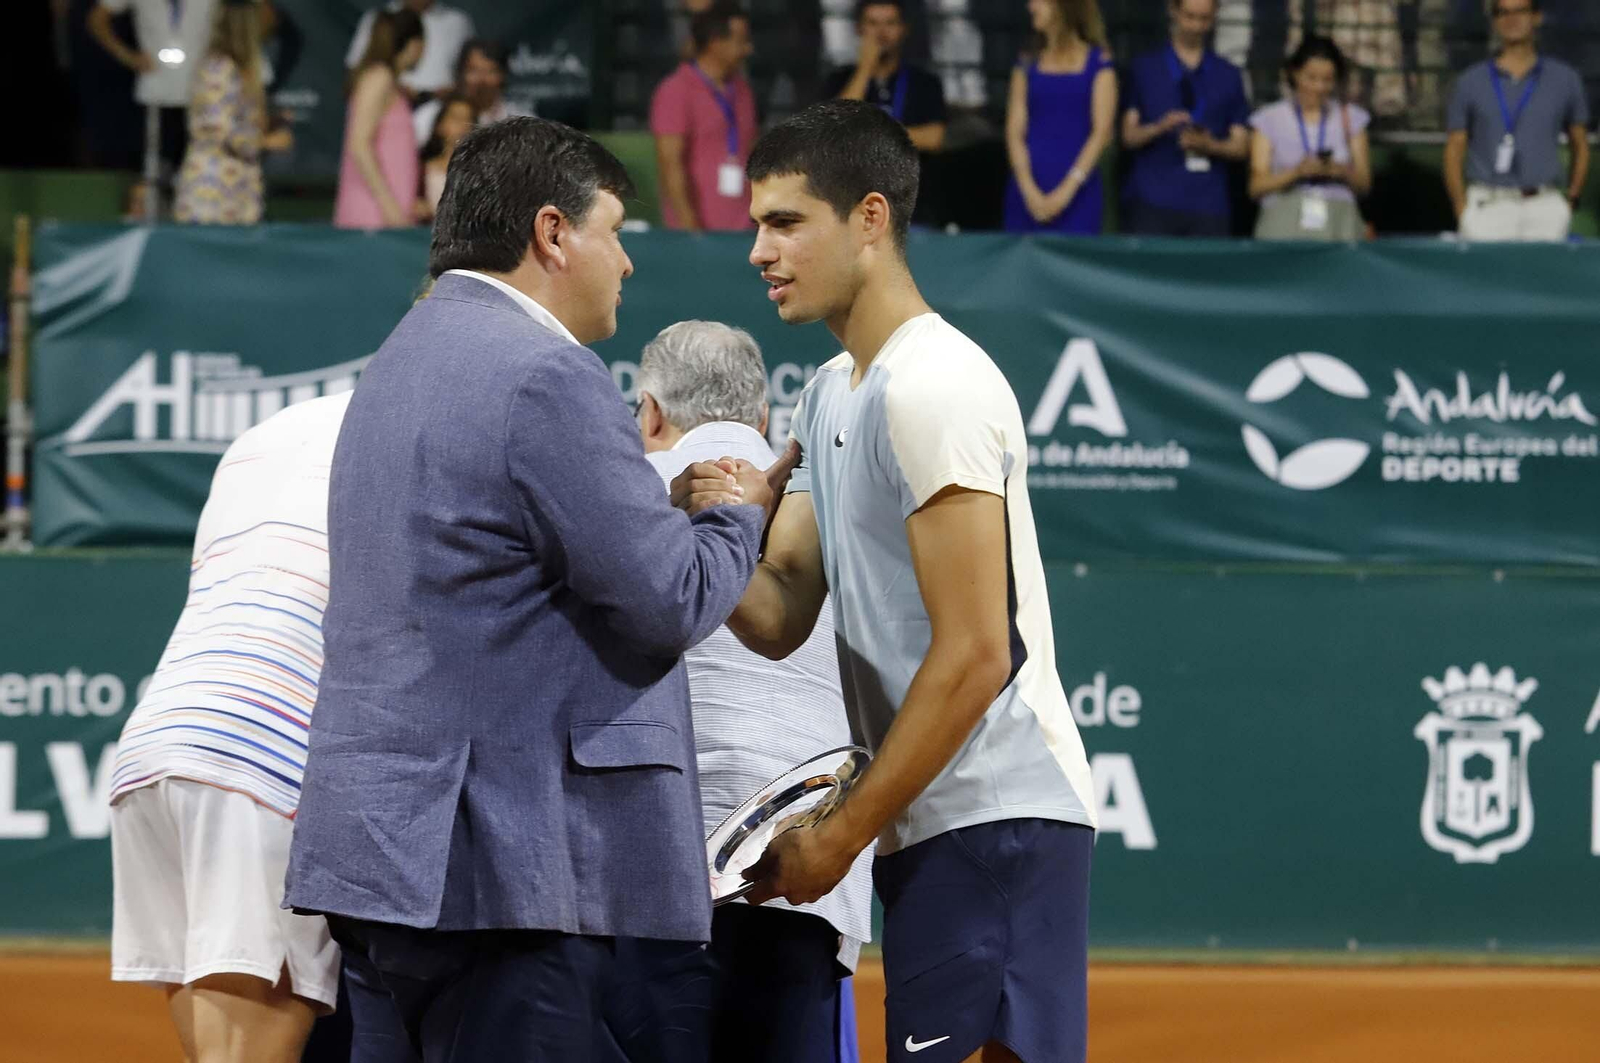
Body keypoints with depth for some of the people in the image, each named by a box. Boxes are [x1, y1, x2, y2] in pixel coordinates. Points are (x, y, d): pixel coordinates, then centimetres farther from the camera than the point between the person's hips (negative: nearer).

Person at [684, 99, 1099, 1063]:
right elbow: (781, 620, 14)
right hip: (933, 826, 10)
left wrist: (841, 836, -13)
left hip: (993, 815, -10)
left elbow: (972, 658, -17)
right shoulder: (833, 396, 18)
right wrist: (715, 528, -8)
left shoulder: (934, 387, -13)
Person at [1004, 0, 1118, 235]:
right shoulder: (1027, 68, 12)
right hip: (1028, 192, 3)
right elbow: (1015, 133, 5)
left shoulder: (1098, 65, 4)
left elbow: (1101, 132, -4)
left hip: (1077, 194, -3)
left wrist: (1068, 189, -14)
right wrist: (1030, 192, -10)